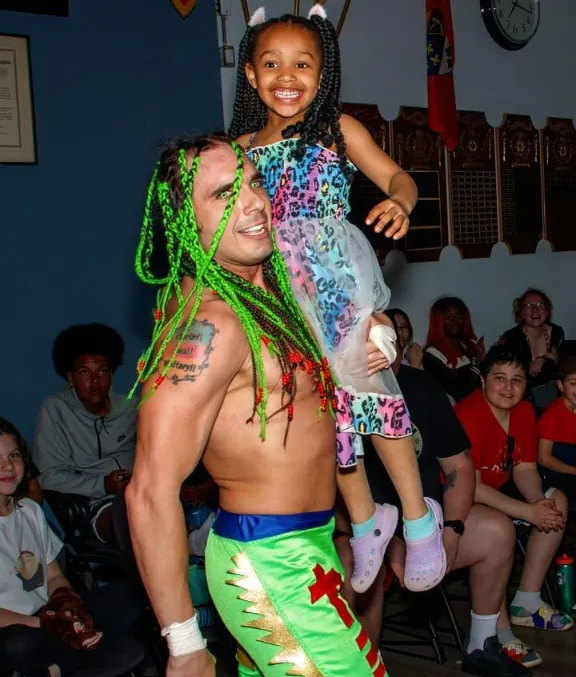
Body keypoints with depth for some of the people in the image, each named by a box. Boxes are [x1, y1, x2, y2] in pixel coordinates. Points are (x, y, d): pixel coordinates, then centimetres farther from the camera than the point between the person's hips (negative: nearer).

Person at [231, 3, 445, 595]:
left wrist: (400, 202, -25)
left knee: (369, 385, -10)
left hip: (341, 280, -3)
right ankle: (364, 520, 25)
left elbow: (395, 174, -4)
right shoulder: (242, 148, 10)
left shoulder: (339, 129, 3)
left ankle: (418, 516, 6)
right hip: (289, 295, 3)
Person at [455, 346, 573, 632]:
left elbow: (525, 469, 2)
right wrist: (528, 512, -32)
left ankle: (526, 603, 1)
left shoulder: (524, 410, -2)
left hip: (497, 488, 9)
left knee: (556, 502, -1)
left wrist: (540, 502, -20)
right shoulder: (469, 416, -27)